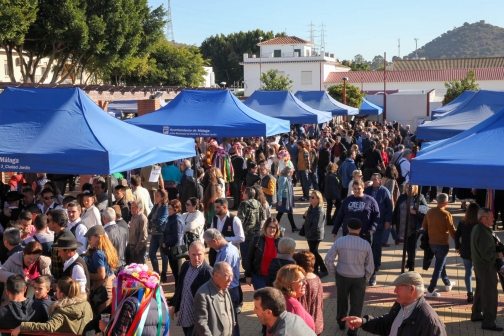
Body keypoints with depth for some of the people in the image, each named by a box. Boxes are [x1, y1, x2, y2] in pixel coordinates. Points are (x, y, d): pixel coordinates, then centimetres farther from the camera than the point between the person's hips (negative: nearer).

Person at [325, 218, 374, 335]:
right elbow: (370, 267, -6)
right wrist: (366, 279, 8)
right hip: (359, 279, -1)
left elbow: (328, 260, -10)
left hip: (342, 277, 1)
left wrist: (334, 272, 4)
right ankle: (352, 330, 15)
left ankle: (341, 323, 43)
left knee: (342, 301, 22)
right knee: (356, 305, 11)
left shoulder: (340, 241, -12)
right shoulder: (366, 244, -11)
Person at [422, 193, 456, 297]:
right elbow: (452, 231, -15)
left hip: (432, 243, 6)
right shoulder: (446, 215, -19)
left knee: (441, 264, 25)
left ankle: (448, 284, 42)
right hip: (443, 244, -6)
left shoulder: (429, 212, -2)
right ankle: (430, 291, 2)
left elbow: (424, 226, 8)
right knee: (438, 267, 2)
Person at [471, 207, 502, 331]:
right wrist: (498, 255, -12)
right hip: (486, 266, -10)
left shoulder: (477, 228, 6)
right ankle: (488, 322, 4)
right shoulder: (484, 233, -27)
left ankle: (476, 314, 34)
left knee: (480, 290, 22)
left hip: (478, 263, 10)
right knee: (490, 294, -2)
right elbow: (486, 254, -28)